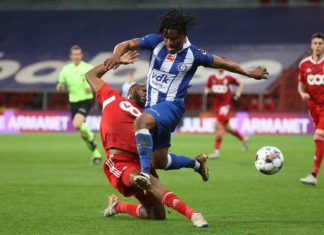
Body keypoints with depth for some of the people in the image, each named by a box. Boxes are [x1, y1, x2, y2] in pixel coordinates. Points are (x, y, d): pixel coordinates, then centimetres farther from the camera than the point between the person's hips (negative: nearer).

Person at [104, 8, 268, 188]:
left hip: (171, 105, -5)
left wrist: (249, 73, 14)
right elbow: (126, 45, -5)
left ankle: (145, 174, -46)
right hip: (152, 105, 5)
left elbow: (222, 63, 8)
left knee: (142, 121, -38)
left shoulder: (193, 54, -6)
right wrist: (116, 56, -28)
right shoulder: (156, 41, -1)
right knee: (159, 161, 14)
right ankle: (196, 163, 42)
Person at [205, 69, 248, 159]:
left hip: (226, 104, -5)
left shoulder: (228, 78, -4)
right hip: (217, 105, 5)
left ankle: (216, 150, -15)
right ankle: (243, 138, 34)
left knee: (219, 125, -16)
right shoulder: (212, 78, 5)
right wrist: (208, 91, -6)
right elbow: (207, 88, 17)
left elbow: (240, 84, 9)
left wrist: (237, 96, -1)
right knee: (226, 127, 10)